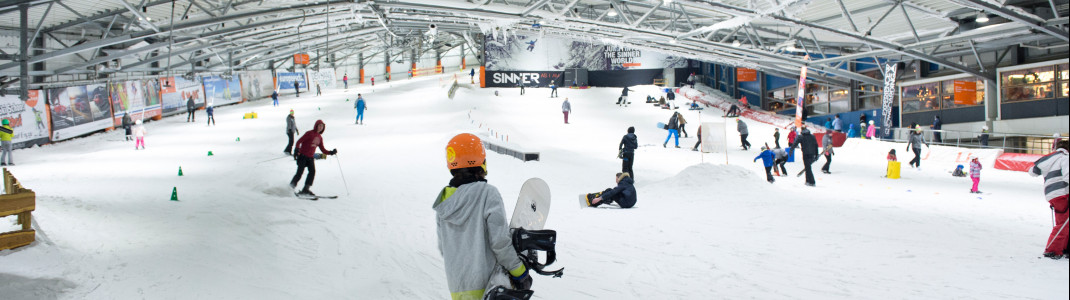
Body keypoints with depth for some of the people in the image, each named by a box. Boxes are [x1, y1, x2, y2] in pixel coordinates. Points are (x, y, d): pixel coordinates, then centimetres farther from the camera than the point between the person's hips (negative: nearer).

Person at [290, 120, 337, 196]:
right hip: (303, 156, -6)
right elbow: (299, 141, -12)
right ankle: (290, 187, 2)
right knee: (300, 173, -12)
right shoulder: (310, 133, -6)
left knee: (312, 172, -12)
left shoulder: (320, 137, 13)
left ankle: (305, 190, -9)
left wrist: (331, 152, 2)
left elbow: (323, 149, 17)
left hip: (311, 158, 6)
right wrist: (297, 150, -27)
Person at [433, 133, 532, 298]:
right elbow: (500, 241, -15)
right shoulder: (487, 193, -12)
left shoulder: (443, 199, 6)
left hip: (456, 288, 6)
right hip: (486, 286, -6)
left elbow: (443, 248, 13)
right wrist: (520, 272, -5)